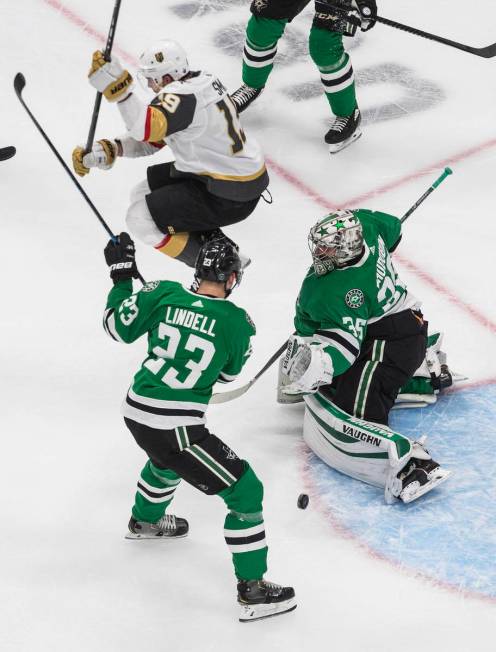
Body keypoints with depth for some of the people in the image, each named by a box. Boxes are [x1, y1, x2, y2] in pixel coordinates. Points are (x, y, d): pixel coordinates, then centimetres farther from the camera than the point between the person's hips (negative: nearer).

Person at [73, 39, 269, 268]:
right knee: (144, 194, 17)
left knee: (140, 219, -7)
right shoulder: (201, 81, 6)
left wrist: (119, 88, -49)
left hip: (230, 196, -10)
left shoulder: (183, 97, -24)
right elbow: (152, 138, 11)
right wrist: (109, 150, 1)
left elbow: (148, 128, -42)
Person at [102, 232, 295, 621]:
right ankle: (253, 591, 5)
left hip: (136, 413, 7)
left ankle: (146, 520, 66)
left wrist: (122, 274, 16)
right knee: (245, 491, 4)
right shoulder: (237, 322, -11)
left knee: (167, 456, 40)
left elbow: (118, 327, 7)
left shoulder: (164, 293, -5)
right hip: (175, 428, -6)